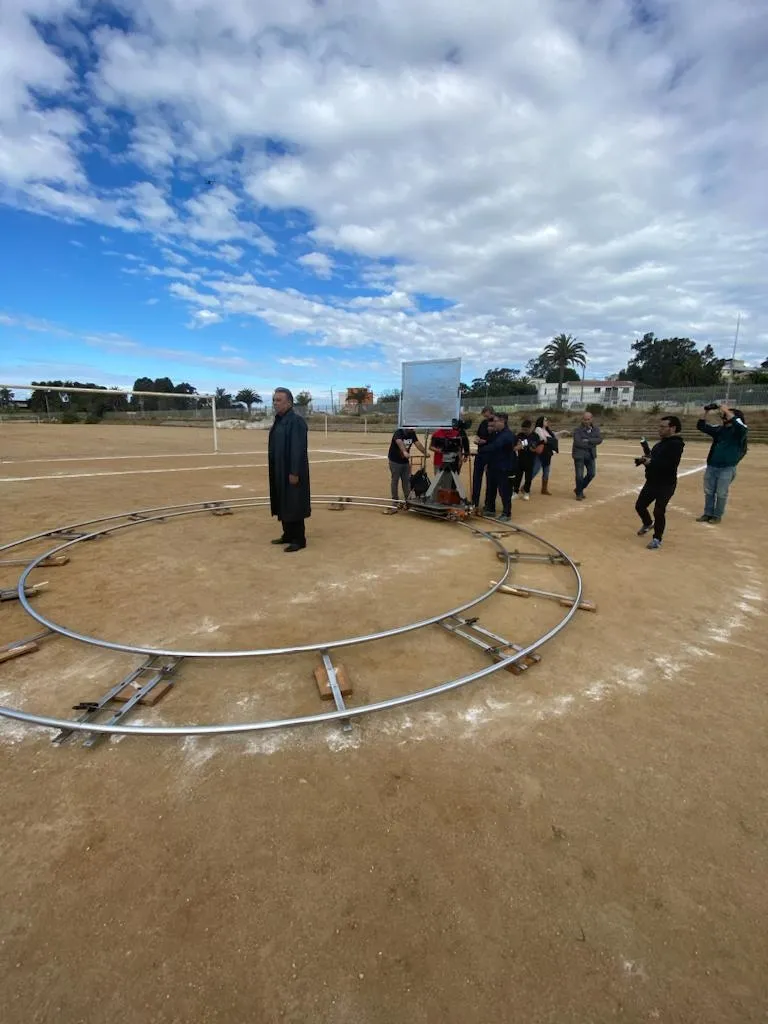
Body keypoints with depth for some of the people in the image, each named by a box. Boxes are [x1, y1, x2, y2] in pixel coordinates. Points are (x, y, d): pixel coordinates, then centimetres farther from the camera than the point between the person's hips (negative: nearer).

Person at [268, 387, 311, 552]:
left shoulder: (296, 421, -16)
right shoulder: (279, 421, 12)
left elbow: (298, 449, -21)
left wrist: (294, 472, -23)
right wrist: (274, 470, 18)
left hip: (291, 471, -9)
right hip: (279, 471, 9)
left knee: (293, 504, -3)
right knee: (283, 504, 14)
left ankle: (299, 539, 6)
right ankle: (288, 535, 25)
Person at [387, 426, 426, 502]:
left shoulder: (412, 434, -1)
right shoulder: (398, 432, -22)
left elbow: (418, 443, -12)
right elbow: (399, 443, -41)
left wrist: (425, 453, -26)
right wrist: (404, 452, -59)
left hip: (405, 461, 6)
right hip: (395, 461, -6)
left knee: (406, 481, 10)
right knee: (395, 481, 0)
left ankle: (408, 499, 18)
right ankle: (395, 500, 9)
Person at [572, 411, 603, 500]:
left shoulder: (595, 428, 3)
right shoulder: (578, 430, -11)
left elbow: (600, 440, -8)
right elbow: (578, 442, -20)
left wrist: (588, 441, -21)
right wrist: (591, 445, -14)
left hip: (591, 455, 5)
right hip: (579, 455, -5)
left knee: (592, 474, 8)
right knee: (580, 475, -4)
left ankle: (578, 489, 27)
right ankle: (579, 493, 15)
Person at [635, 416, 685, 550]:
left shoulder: (676, 444, -17)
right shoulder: (660, 442, 12)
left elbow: (670, 464, -29)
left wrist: (651, 462, -22)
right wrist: (646, 459, 0)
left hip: (666, 485, -9)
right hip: (651, 482, 9)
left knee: (659, 512, -4)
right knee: (639, 505, 15)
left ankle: (657, 539, 13)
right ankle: (648, 523, 44)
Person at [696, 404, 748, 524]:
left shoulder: (739, 430, -6)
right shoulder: (719, 429, 10)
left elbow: (738, 423, -30)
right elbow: (701, 426, 11)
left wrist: (727, 411, -23)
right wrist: (706, 412, -1)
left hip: (727, 468, -5)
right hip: (711, 466, 5)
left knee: (721, 494, 2)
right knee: (708, 492, 11)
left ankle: (717, 515, 13)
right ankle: (708, 514, 21)